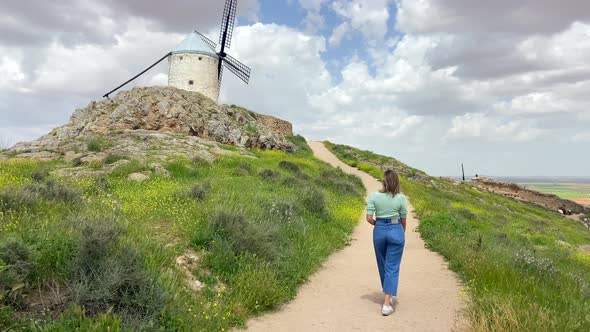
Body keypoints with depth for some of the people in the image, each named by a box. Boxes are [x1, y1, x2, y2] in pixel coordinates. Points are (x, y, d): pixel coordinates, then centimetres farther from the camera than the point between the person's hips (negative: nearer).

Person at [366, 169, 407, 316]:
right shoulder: (400, 198, -6)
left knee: (383, 265, 20)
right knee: (392, 267, 2)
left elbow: (369, 218, -10)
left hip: (379, 231, 1)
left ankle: (388, 296, 37)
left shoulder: (374, 196, -7)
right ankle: (387, 303, -4)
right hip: (396, 231, -1)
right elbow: (403, 220, 2)